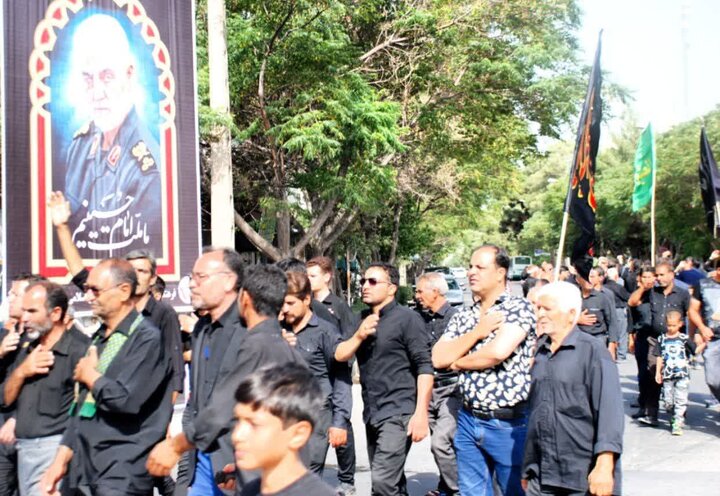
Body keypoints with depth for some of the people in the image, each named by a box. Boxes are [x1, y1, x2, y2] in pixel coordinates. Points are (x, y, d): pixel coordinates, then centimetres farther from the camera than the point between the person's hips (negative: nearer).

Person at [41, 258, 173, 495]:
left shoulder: (146, 339, -13)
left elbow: (125, 400, -24)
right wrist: (61, 460, 14)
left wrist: (89, 375, -7)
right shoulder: (99, 338, 14)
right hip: (85, 470, 8)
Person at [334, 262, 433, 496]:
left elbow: (424, 367, -12)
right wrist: (359, 335, -12)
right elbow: (339, 356, 6)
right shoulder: (362, 319, 13)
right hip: (371, 414, 7)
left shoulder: (407, 318, -8)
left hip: (398, 413, -7)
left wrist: (421, 413, -19)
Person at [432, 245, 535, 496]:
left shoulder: (519, 308, -8)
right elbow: (438, 358, 0)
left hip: (509, 423, -6)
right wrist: (478, 331, -9)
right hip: (469, 421, 6)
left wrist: (458, 363, -5)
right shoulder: (462, 316, 10)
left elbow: (498, 352, -23)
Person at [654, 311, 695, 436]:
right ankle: (674, 418, 28)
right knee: (668, 401, 5)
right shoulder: (662, 339, 6)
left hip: (682, 374, -2)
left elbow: (695, 351, 7)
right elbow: (660, 357, 8)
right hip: (667, 375, 2)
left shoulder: (684, 338, 2)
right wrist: (658, 372, 7)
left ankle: (677, 424, -3)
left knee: (680, 400, -6)